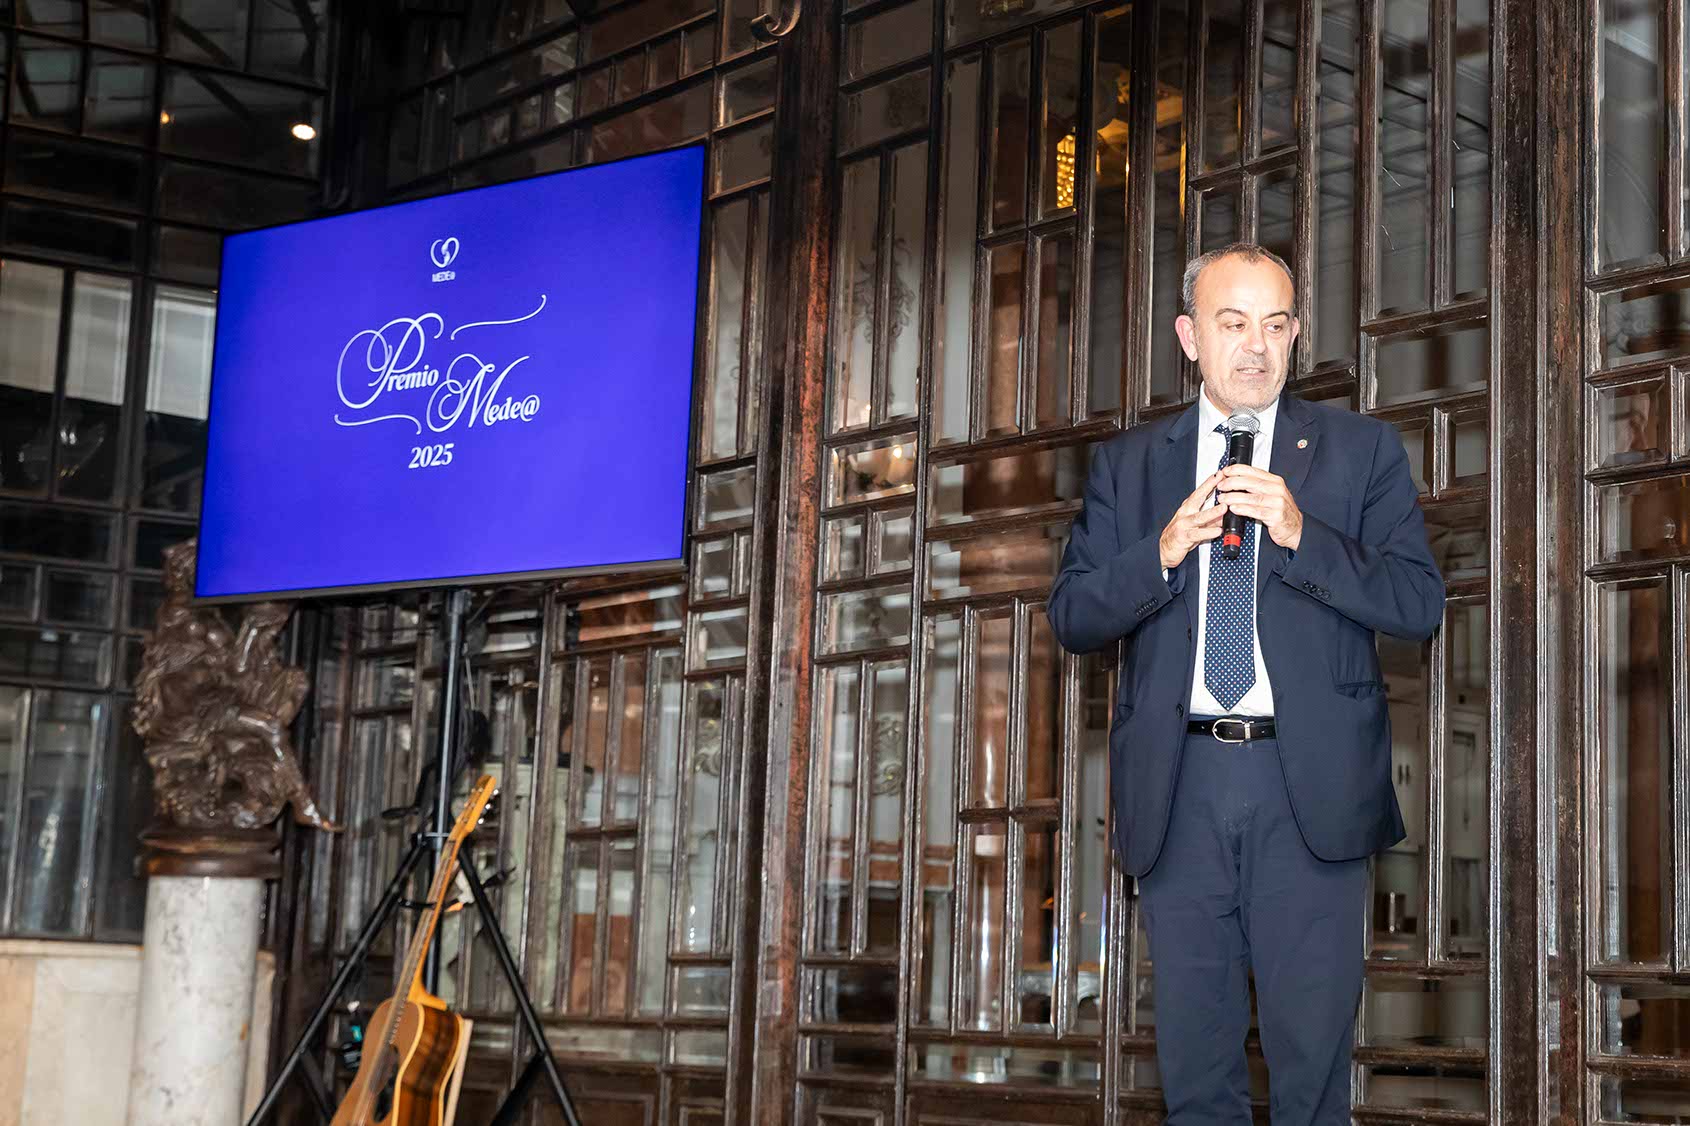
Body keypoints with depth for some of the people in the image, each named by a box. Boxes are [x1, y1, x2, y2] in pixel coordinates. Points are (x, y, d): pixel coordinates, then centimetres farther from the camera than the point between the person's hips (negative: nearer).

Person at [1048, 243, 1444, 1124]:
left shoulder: (1362, 450, 5)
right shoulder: (1127, 465, 10)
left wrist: (1300, 534, -16)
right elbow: (1071, 618, 5)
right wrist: (1163, 552, -12)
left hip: (1308, 784, -1)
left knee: (1312, 1046, 4)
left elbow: (1420, 604, -3)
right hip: (1178, 786, 2)